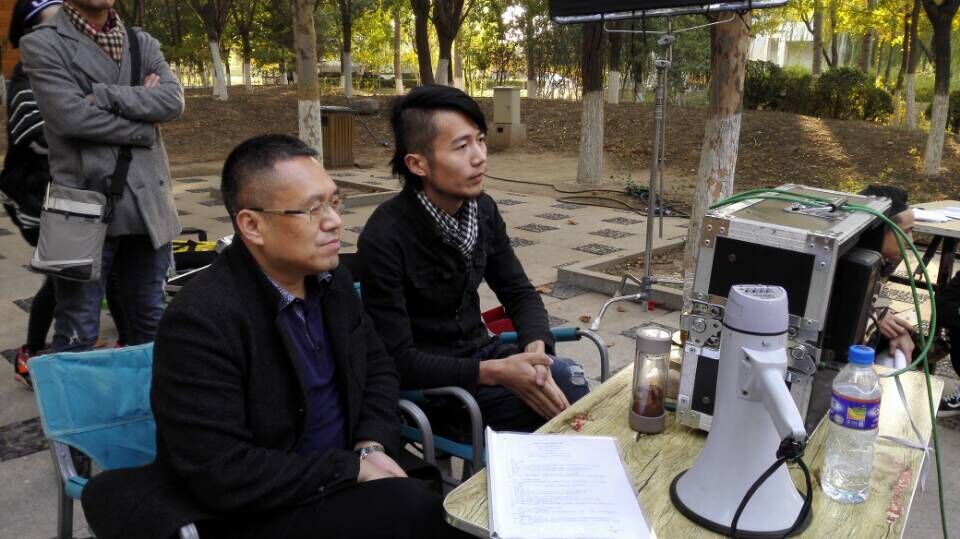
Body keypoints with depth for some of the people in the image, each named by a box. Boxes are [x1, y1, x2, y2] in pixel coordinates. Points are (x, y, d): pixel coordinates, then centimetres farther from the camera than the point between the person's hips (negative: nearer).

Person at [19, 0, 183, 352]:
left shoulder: (144, 44, 13)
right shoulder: (42, 44, 0)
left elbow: (174, 100, -3)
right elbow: (71, 115, -14)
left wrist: (102, 94, -13)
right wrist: (145, 129, -5)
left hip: (148, 204, 5)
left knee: (151, 326, 15)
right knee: (77, 335, 3)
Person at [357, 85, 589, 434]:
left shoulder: (483, 209, -3)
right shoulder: (385, 238, -24)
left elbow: (519, 292, 4)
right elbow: (397, 360, -23)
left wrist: (536, 349, -18)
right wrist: (494, 373, -30)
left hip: (479, 351, 6)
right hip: (425, 380, -6)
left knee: (569, 382, -16)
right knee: (551, 405, -22)